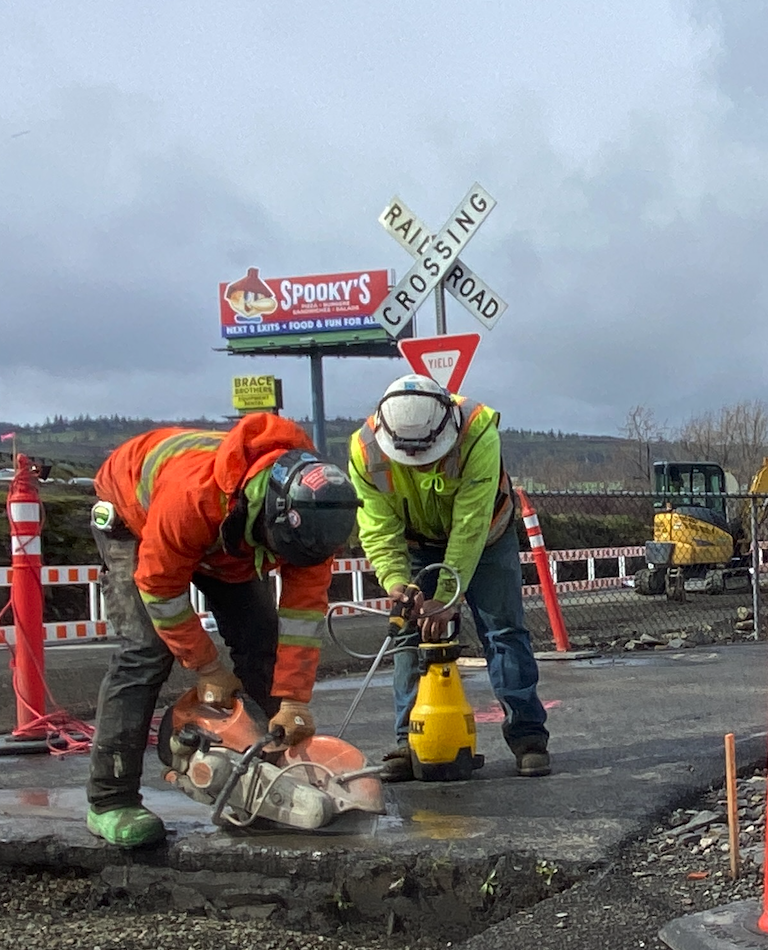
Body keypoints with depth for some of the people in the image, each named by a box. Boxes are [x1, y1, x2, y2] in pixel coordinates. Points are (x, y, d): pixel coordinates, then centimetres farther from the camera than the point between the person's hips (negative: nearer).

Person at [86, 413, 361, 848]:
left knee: (263, 644, -5)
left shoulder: (309, 504, -29)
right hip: (133, 516, -5)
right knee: (147, 651, -19)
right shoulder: (195, 493, -46)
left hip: (229, 539, 5)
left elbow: (305, 603, -21)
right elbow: (159, 585, -31)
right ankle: (110, 802, -16)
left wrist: (294, 700, -22)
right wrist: (207, 668, -21)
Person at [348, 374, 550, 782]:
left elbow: (470, 528, -37)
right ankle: (410, 741, 4)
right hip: (418, 545, 2)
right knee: (411, 636, -4)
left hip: (484, 538, -2)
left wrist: (446, 597, -39)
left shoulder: (478, 433, -38)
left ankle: (527, 734, 1)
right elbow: (379, 531, -23)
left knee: (504, 630, -5)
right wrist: (395, 580, -40)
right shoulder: (366, 450, -28)